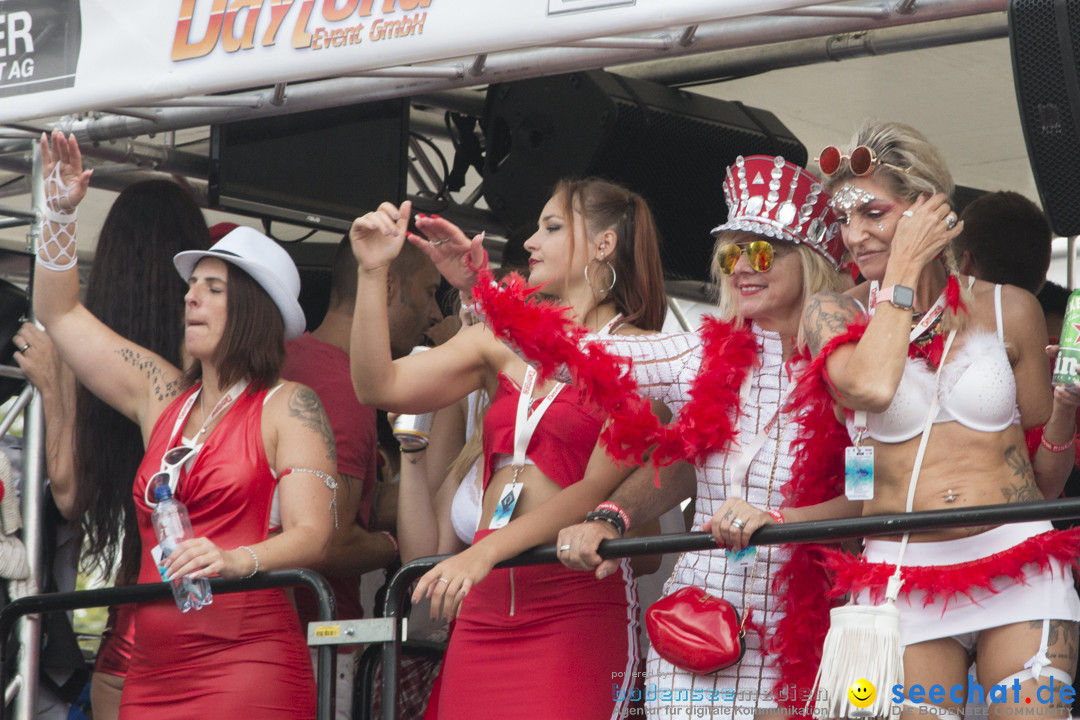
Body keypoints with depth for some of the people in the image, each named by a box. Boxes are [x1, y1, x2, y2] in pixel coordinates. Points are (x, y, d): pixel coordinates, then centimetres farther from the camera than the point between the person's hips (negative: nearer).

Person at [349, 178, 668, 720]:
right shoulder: (503, 342, 17)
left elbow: (600, 487, -11)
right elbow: (380, 387, 11)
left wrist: (484, 553, -20)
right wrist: (373, 273, 2)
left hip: (574, 606, -5)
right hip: (485, 607, 5)